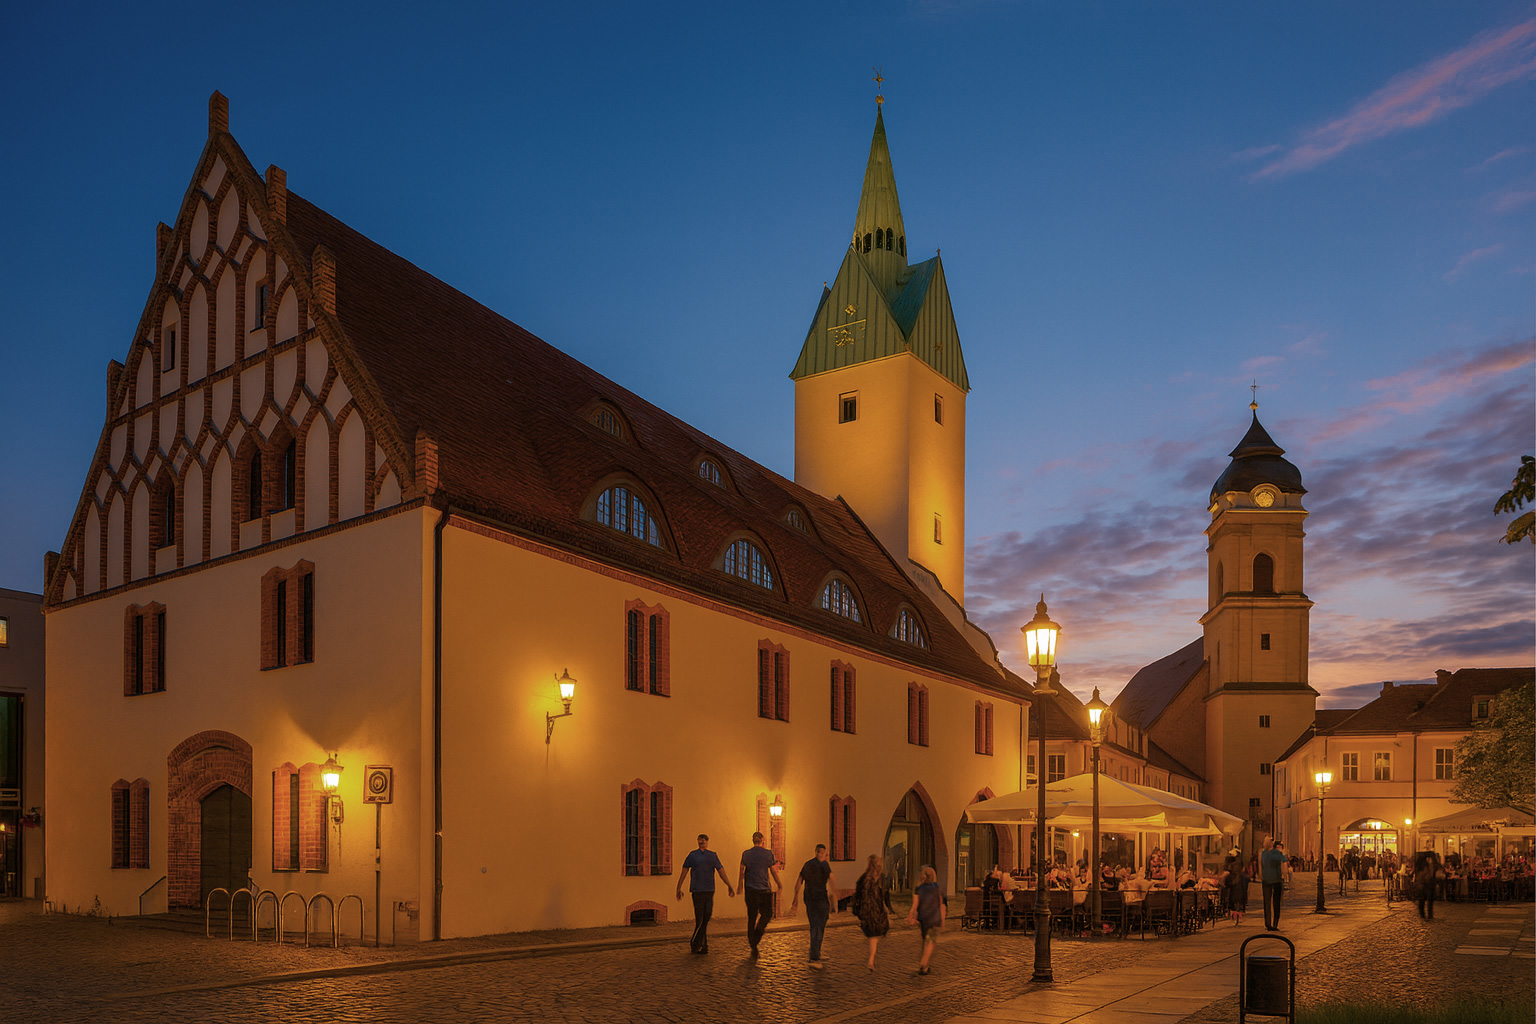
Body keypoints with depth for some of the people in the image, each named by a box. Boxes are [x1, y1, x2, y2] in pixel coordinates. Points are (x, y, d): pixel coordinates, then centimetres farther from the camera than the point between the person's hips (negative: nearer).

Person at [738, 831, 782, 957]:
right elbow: (773, 871, 0)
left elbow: (742, 871, 2)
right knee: (767, 914, 13)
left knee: (751, 916, 8)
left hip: (750, 889, 2)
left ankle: (753, 946, 7)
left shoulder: (746, 853, 0)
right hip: (764, 889, -2)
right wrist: (779, 884, 15)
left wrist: (740, 885, 17)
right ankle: (757, 933, -12)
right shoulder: (768, 853, -4)